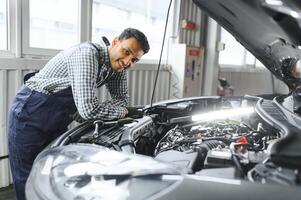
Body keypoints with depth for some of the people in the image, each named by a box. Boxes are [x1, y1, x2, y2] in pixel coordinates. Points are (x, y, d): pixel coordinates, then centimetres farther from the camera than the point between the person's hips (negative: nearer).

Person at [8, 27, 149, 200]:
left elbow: (121, 98, 7)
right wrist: (124, 112, -18)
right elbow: (89, 110, -35)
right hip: (29, 115, -7)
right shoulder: (87, 54, -29)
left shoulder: (117, 65, -3)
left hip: (58, 121, 7)